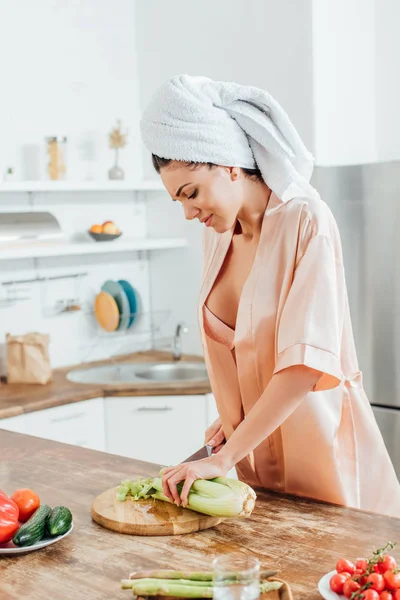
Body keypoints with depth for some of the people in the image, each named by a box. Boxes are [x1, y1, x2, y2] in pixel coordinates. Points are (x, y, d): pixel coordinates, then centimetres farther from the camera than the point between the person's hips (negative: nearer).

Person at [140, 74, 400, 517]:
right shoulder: (217, 233, 4)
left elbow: (306, 361, -26)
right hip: (256, 437, 6)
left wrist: (225, 457, -27)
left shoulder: (306, 223, -18)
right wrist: (231, 416, -1)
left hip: (316, 440, -5)